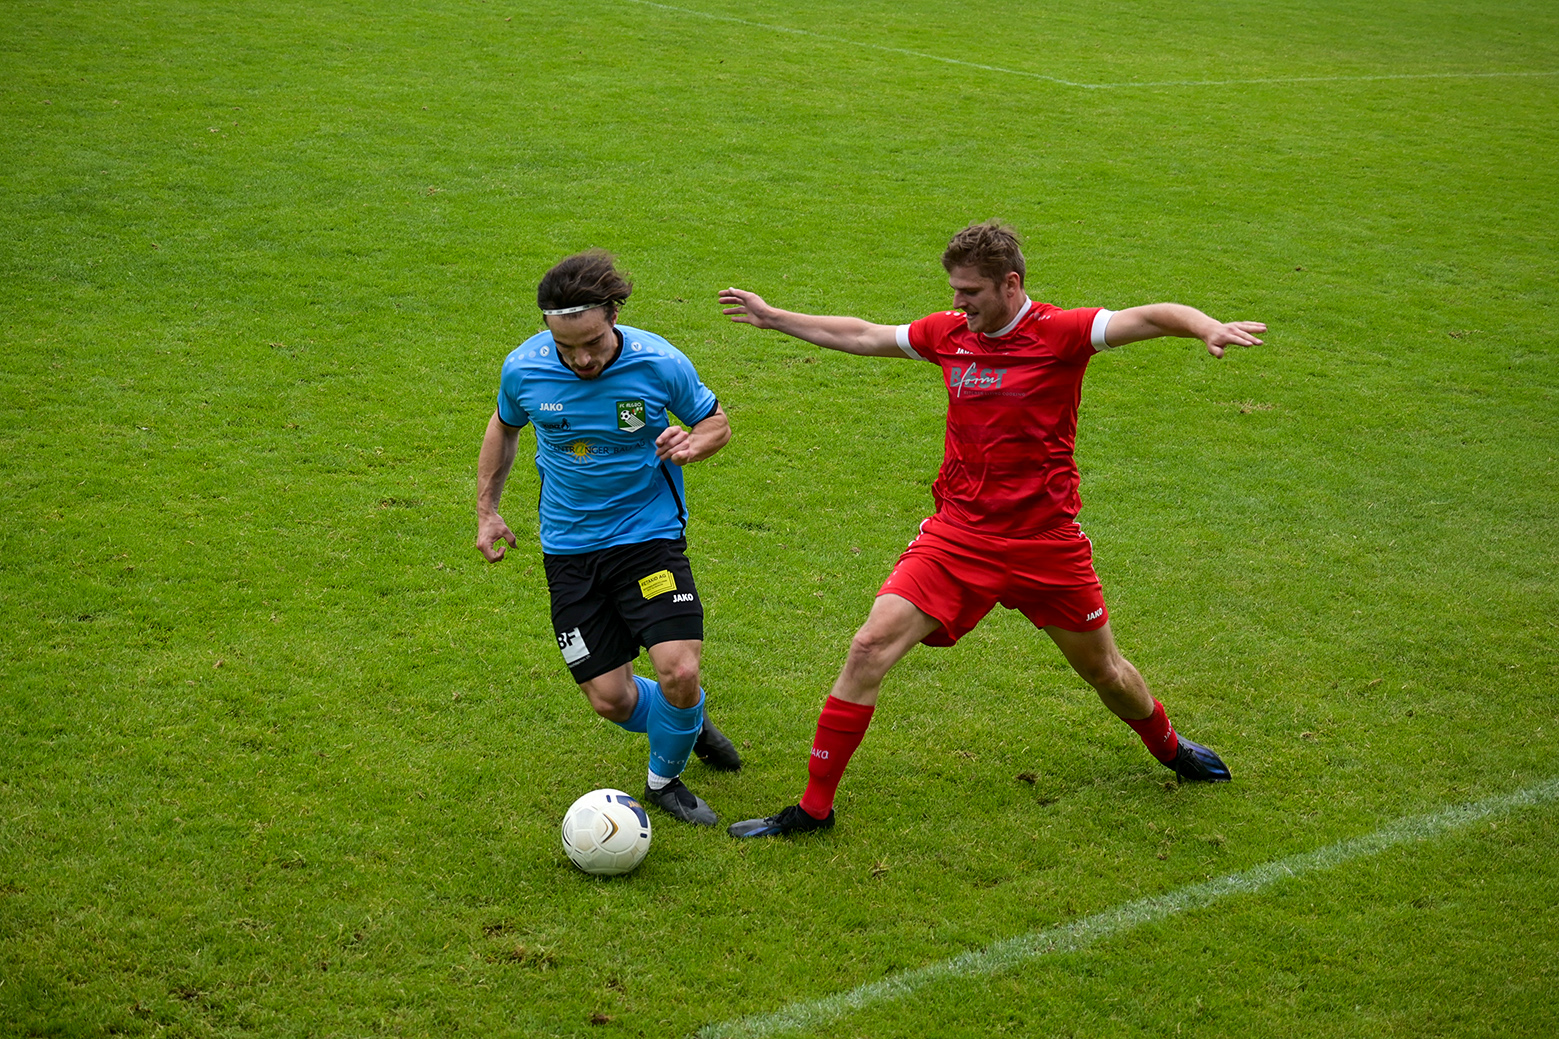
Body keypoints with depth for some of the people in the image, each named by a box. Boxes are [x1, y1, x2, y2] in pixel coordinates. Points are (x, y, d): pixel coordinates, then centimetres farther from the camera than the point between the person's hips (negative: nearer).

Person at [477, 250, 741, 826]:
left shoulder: (660, 363, -16)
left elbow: (716, 420, 2)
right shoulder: (523, 368, -11)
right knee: (610, 698, -1)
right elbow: (504, 427, 12)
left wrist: (693, 443, -20)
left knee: (680, 673, -18)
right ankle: (687, 724, 34)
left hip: (649, 535, -2)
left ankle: (664, 778, 13)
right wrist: (486, 511, 12)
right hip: (569, 547, 2)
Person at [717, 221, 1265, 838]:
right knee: (870, 647, -13)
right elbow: (861, 336, 16)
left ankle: (1169, 748, 49)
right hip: (957, 534, 3)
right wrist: (773, 318, 23)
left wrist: (1209, 328, -46)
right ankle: (814, 807, -4)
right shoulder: (948, 333, 2)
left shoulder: (1061, 333, -12)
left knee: (1102, 669, 15)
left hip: (1045, 543, -2)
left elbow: (1149, 318, -25)